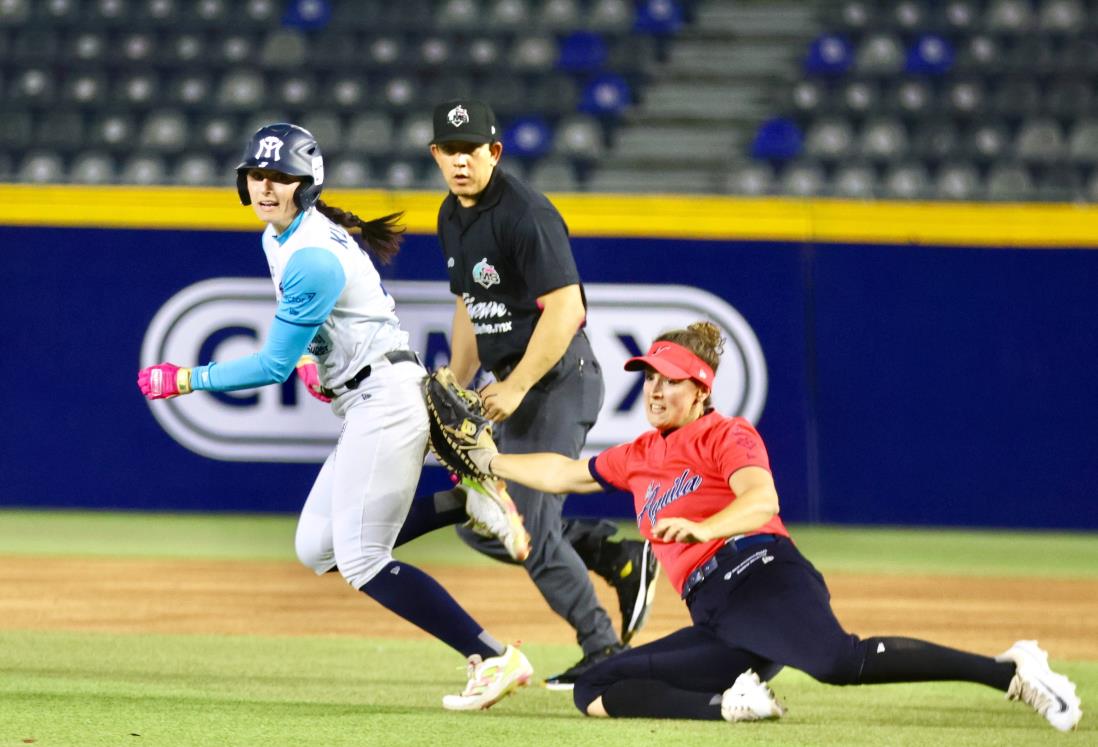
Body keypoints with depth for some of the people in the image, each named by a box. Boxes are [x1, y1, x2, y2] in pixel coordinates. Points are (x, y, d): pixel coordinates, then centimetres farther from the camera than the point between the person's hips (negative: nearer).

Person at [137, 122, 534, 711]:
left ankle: (494, 660, -14)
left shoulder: (313, 259, -20)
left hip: (384, 398, -10)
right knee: (315, 550, 6)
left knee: (361, 560, -14)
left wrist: (187, 380, -13)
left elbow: (275, 366, -18)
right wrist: (313, 358, 10)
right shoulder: (278, 238, 10)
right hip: (363, 409, 10)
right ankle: (466, 503, 6)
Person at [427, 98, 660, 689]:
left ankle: (603, 652, 7)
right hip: (508, 383, 10)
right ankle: (618, 556, 17)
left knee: (530, 532, -9)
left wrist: (515, 389, -23)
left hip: (557, 379, -10)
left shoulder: (525, 214, -19)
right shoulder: (453, 217, 10)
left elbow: (565, 309, -23)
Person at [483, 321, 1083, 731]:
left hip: (760, 576, -7)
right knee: (594, 692, -2)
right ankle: (730, 702, -16)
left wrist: (701, 528, -30)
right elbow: (561, 473, 42)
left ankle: (1011, 671, -35)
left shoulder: (725, 435, 8)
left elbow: (762, 499, -12)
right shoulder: (637, 458, 28)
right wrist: (488, 461, 38)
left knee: (841, 660, -37)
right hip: (713, 623, 7)